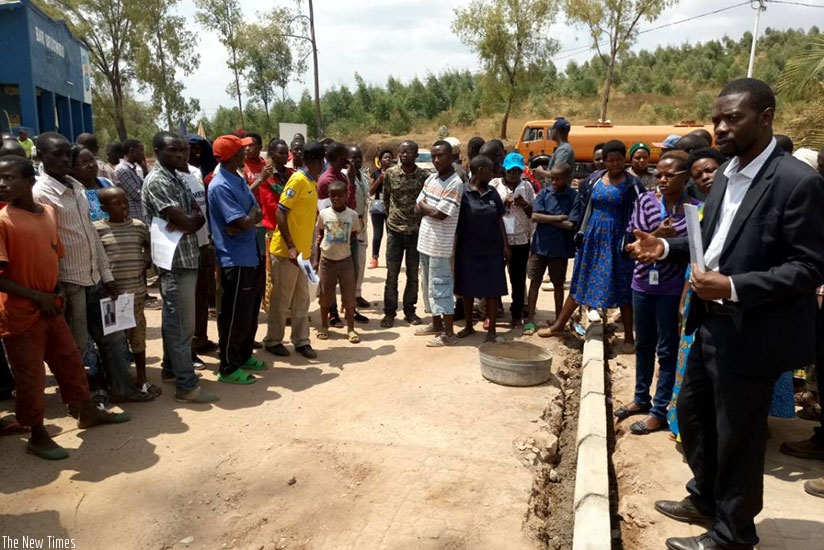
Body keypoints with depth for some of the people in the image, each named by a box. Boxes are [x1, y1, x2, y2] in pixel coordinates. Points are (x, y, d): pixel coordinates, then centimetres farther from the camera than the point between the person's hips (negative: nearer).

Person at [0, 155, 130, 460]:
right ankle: (37, 436, 24)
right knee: (30, 377, 7)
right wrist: (37, 297, -16)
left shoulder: (48, 212, 3)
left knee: (70, 362, 18)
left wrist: (56, 292, 2)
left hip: (50, 308, 6)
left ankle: (87, 412, 37)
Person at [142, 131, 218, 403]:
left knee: (173, 319, 20)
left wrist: (188, 221, -9)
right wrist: (191, 220, 0)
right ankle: (187, 386, 1)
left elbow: (198, 216, 11)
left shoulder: (177, 178, 14)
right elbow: (185, 221, -20)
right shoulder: (156, 181, -14)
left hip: (186, 258, 9)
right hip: (175, 261, -9)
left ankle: (171, 368, 33)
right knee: (182, 324, -5)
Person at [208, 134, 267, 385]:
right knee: (234, 316, 1)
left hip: (251, 256, 9)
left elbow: (255, 215, 6)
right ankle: (228, 368, 14)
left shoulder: (239, 180, 11)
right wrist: (253, 214, -1)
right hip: (235, 260, -9)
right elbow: (244, 223, -23)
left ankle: (245, 356, 34)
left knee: (251, 312, 18)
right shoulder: (220, 186, -18)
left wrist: (246, 220, -15)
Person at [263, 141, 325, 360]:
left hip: (303, 251, 8)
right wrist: (290, 246, -23)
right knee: (282, 299, 4)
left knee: (302, 299, 12)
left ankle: (301, 341, 20)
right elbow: (281, 213, -19)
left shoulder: (313, 183, 12)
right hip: (286, 251, -8)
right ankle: (273, 340, 18)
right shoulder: (297, 180, -14)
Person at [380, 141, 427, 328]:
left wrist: (421, 223, 1)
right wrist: (391, 218, 12)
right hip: (394, 229, 0)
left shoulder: (424, 176, -5)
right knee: (392, 274, 4)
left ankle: (409, 310, 22)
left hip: (416, 230, 0)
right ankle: (389, 312, 14)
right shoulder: (389, 174, -2)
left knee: (413, 274, 9)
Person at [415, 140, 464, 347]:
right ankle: (436, 324, 31)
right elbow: (418, 207, 8)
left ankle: (448, 333, 6)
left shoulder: (455, 183, -16)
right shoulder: (431, 179, 10)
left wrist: (423, 206, -4)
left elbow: (440, 214, -21)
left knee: (440, 287, -3)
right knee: (429, 286, 17)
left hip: (440, 245, -8)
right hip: (425, 241, 8)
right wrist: (429, 210, -11)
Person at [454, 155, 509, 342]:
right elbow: (455, 223, -5)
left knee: (491, 290, 5)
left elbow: (499, 220, 10)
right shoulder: (462, 193, -7)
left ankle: (491, 329, 16)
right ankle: (469, 326, 25)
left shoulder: (493, 194, 6)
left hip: (492, 250, 3)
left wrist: (505, 245, 5)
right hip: (468, 250, -3)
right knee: (467, 289, 9)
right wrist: (454, 247, -5)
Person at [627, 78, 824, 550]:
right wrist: (666, 248, 0)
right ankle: (705, 499, 45)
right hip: (711, 324, 9)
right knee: (692, 412, 22)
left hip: (750, 333, -8)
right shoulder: (726, 176, 8)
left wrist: (733, 288, -29)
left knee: (737, 437, 8)